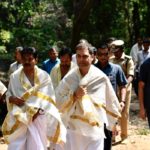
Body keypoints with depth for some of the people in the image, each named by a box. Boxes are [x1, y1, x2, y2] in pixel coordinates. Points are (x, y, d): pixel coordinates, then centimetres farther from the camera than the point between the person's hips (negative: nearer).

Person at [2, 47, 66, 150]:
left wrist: (39, 111, -12)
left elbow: (49, 98, -1)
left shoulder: (44, 76, -1)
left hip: (38, 118, -1)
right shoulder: (14, 76, 3)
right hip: (19, 119, 1)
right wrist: (12, 99, -12)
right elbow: (8, 95, 11)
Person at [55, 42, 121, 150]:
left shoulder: (101, 78, -5)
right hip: (73, 129, 1)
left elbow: (111, 102, 8)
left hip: (94, 130, -1)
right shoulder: (69, 78, -2)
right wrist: (74, 95, -15)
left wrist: (113, 123, 17)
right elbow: (58, 102, -1)